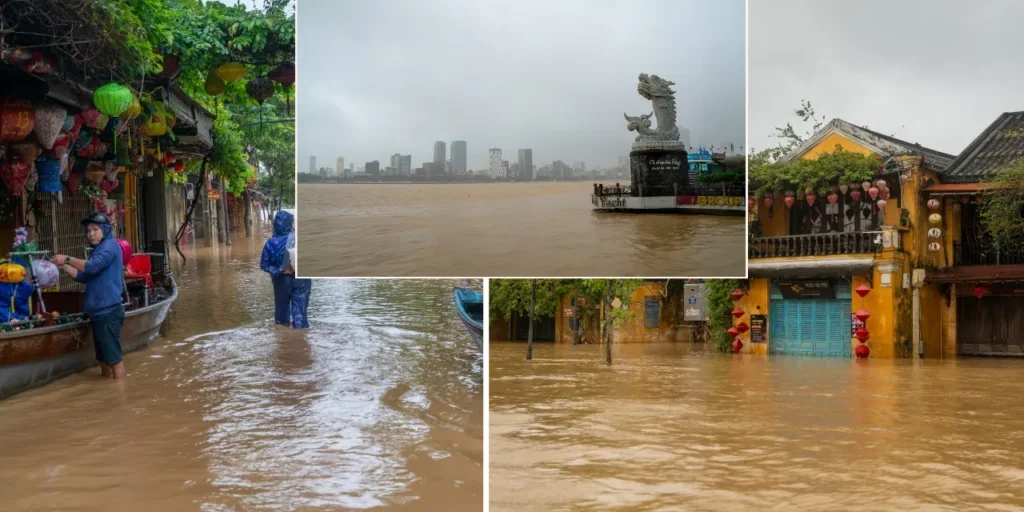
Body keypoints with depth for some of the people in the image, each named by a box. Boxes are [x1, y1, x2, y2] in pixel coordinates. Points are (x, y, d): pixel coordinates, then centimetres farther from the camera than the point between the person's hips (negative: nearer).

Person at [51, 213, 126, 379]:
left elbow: (92, 267, -21)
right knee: (104, 358, 14)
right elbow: (83, 276, 21)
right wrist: (63, 266, 10)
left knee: (113, 358, -10)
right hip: (100, 312, 10)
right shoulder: (99, 249, 23)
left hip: (107, 311, -10)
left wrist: (67, 259, -15)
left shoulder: (110, 245, -7)